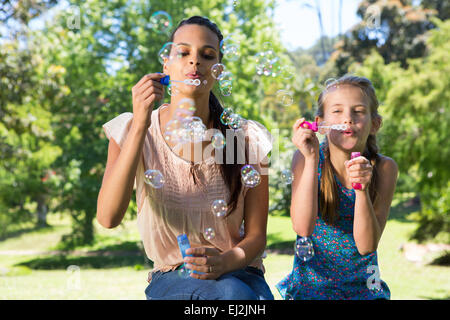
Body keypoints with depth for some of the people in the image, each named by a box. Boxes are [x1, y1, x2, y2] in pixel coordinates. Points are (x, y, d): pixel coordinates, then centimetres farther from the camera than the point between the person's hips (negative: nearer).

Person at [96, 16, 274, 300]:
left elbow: (256, 235, 2)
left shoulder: (248, 138, -1)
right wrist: (140, 125, -24)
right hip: (171, 277, -1)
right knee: (232, 294, -33)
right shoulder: (132, 130, -2)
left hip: (238, 273, 1)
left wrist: (226, 261, -22)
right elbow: (108, 217, -19)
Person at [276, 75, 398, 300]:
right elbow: (302, 227, -19)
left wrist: (362, 189, -25)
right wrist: (311, 159, -22)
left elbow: (366, 245, -12)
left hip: (361, 287, 2)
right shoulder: (304, 159, -8)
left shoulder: (384, 168, -7)